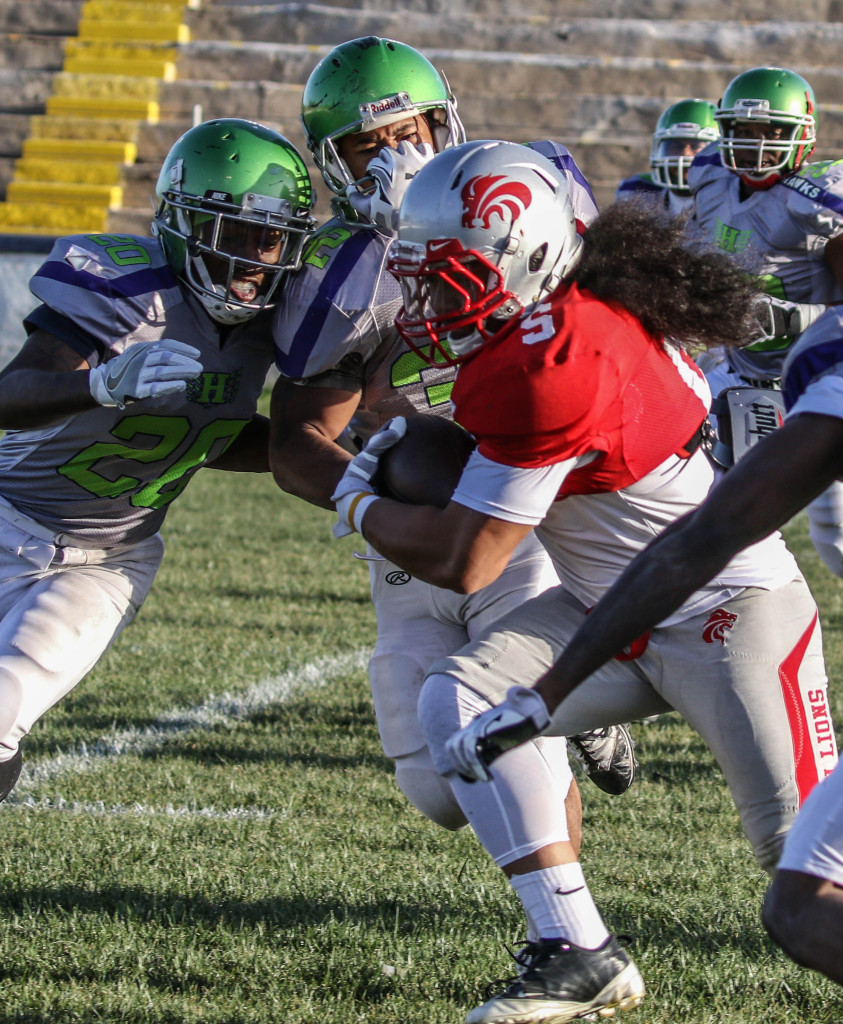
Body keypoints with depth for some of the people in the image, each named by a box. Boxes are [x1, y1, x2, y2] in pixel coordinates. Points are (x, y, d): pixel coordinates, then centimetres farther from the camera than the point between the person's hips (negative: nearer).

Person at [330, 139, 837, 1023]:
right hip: (615, 613, 10)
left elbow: (462, 563, -22)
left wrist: (362, 508, -4)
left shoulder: (551, 367, -28)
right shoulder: (571, 313, -1)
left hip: (730, 616, -10)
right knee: (458, 701, -8)